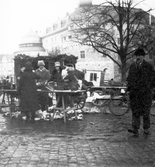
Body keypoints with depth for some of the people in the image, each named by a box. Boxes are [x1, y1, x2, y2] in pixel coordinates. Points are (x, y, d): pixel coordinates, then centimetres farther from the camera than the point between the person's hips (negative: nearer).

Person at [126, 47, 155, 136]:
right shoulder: (132, 66, 12)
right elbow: (129, 78, 18)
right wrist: (129, 88, 6)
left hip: (145, 92, -3)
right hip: (134, 92, 3)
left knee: (145, 111, 4)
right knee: (135, 110, -2)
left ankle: (146, 128, 16)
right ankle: (135, 129, -5)